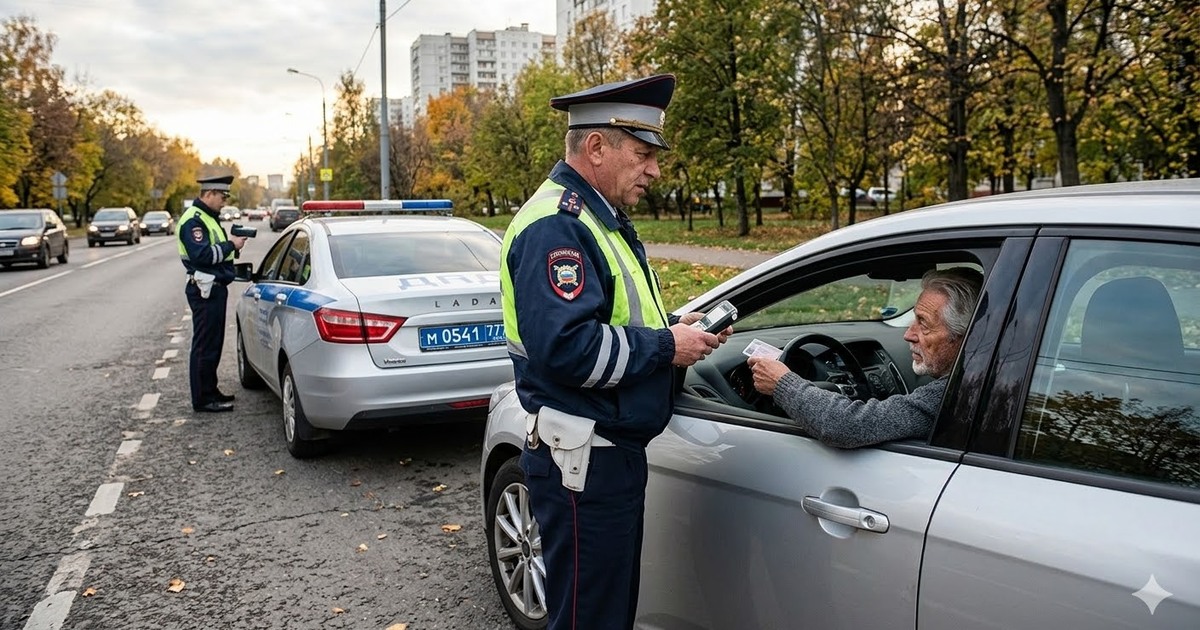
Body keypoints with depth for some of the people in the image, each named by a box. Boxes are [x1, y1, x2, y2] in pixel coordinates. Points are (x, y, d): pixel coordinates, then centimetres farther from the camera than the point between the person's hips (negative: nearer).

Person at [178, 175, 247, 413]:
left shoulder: (209, 217, 18)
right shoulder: (193, 220, -14)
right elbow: (202, 255, -24)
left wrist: (232, 242, 4)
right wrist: (230, 245, -16)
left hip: (216, 288, 10)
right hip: (205, 290, -10)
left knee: (213, 343, 17)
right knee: (204, 346, -4)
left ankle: (210, 391, 27)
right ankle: (203, 399, 2)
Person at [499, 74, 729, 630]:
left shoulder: (602, 218, 15)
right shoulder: (555, 226, -19)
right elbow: (566, 349, -30)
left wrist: (674, 331, 5)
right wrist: (665, 347, -18)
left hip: (616, 451, 10)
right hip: (581, 461, -10)